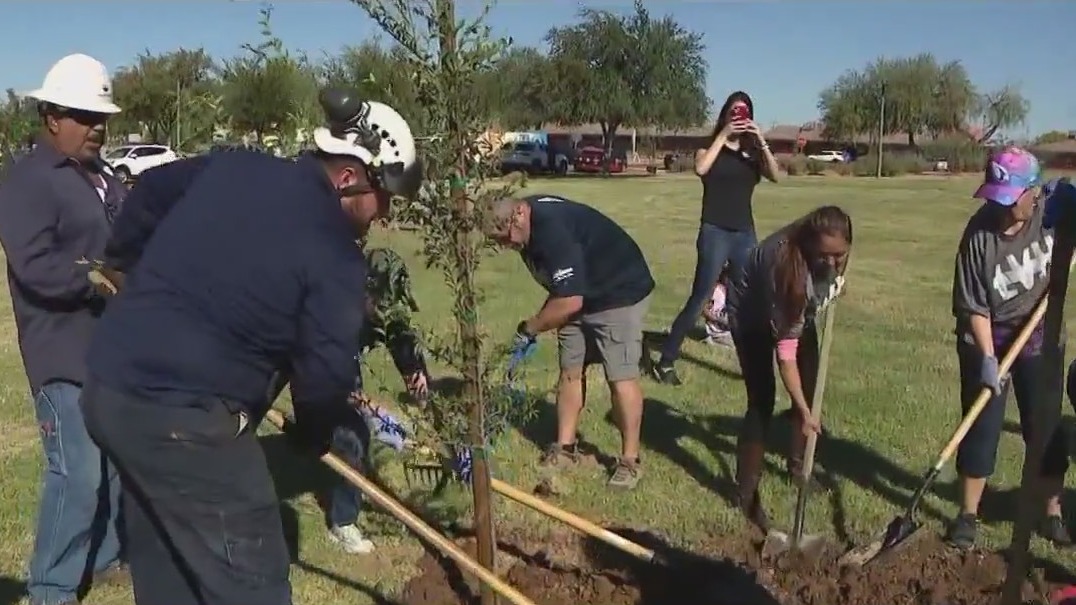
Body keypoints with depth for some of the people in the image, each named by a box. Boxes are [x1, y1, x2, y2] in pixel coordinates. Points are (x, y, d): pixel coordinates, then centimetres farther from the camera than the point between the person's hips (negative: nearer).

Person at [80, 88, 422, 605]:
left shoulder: (233, 168, 10)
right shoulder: (335, 255, -12)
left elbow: (151, 190, 25)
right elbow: (325, 375, -15)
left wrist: (125, 261, 42)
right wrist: (313, 435, 7)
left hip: (107, 388, 9)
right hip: (184, 417, -9)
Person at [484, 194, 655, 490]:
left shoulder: (552, 230, -33)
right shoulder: (530, 222, -3)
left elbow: (569, 301, -33)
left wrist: (529, 328, -20)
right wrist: (539, 324, 2)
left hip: (620, 293, -9)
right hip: (579, 293, 9)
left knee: (620, 377, -8)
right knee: (570, 372, 8)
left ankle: (629, 460, 3)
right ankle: (565, 447, 19)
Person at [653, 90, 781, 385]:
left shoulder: (753, 153, 11)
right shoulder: (711, 149, 3)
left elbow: (775, 175, -7)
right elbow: (701, 169, -20)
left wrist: (761, 141, -16)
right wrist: (723, 135, -17)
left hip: (745, 235, 4)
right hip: (714, 234, -4)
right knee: (699, 299, -7)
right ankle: (665, 362, 0)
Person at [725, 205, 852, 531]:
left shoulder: (835, 249, -27)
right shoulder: (784, 263, -43)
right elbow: (785, 347, -38)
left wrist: (835, 284, -7)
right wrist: (803, 411, -36)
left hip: (799, 308, 7)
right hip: (752, 313, -6)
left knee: (810, 389, 7)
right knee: (762, 400, -14)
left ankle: (798, 463, 29)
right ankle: (746, 492, -5)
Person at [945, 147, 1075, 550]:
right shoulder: (979, 233, -21)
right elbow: (973, 306, -18)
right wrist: (987, 358, -24)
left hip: (1039, 338, 3)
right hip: (987, 339, -2)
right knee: (982, 429, 2)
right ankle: (968, 515, 14)